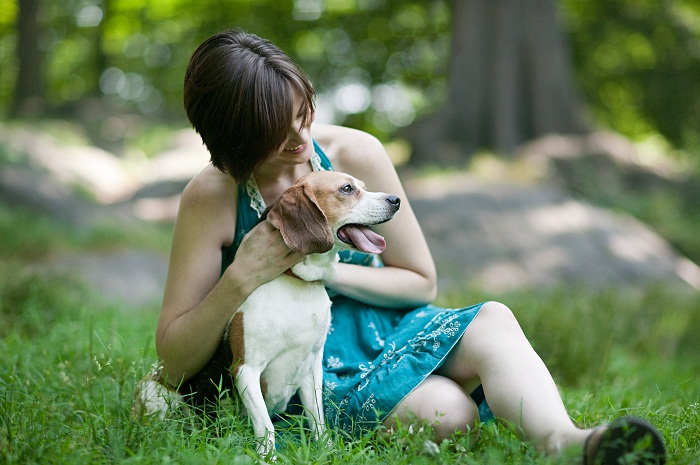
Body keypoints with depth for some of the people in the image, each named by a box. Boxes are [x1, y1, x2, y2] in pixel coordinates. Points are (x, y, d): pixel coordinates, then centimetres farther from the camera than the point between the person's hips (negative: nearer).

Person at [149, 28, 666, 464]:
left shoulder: (355, 154, -7)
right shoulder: (210, 199, -13)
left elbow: (422, 282, 4)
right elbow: (175, 362, -9)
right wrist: (241, 281, -25)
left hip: (383, 328, 3)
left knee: (493, 321, -31)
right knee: (449, 411, -34)